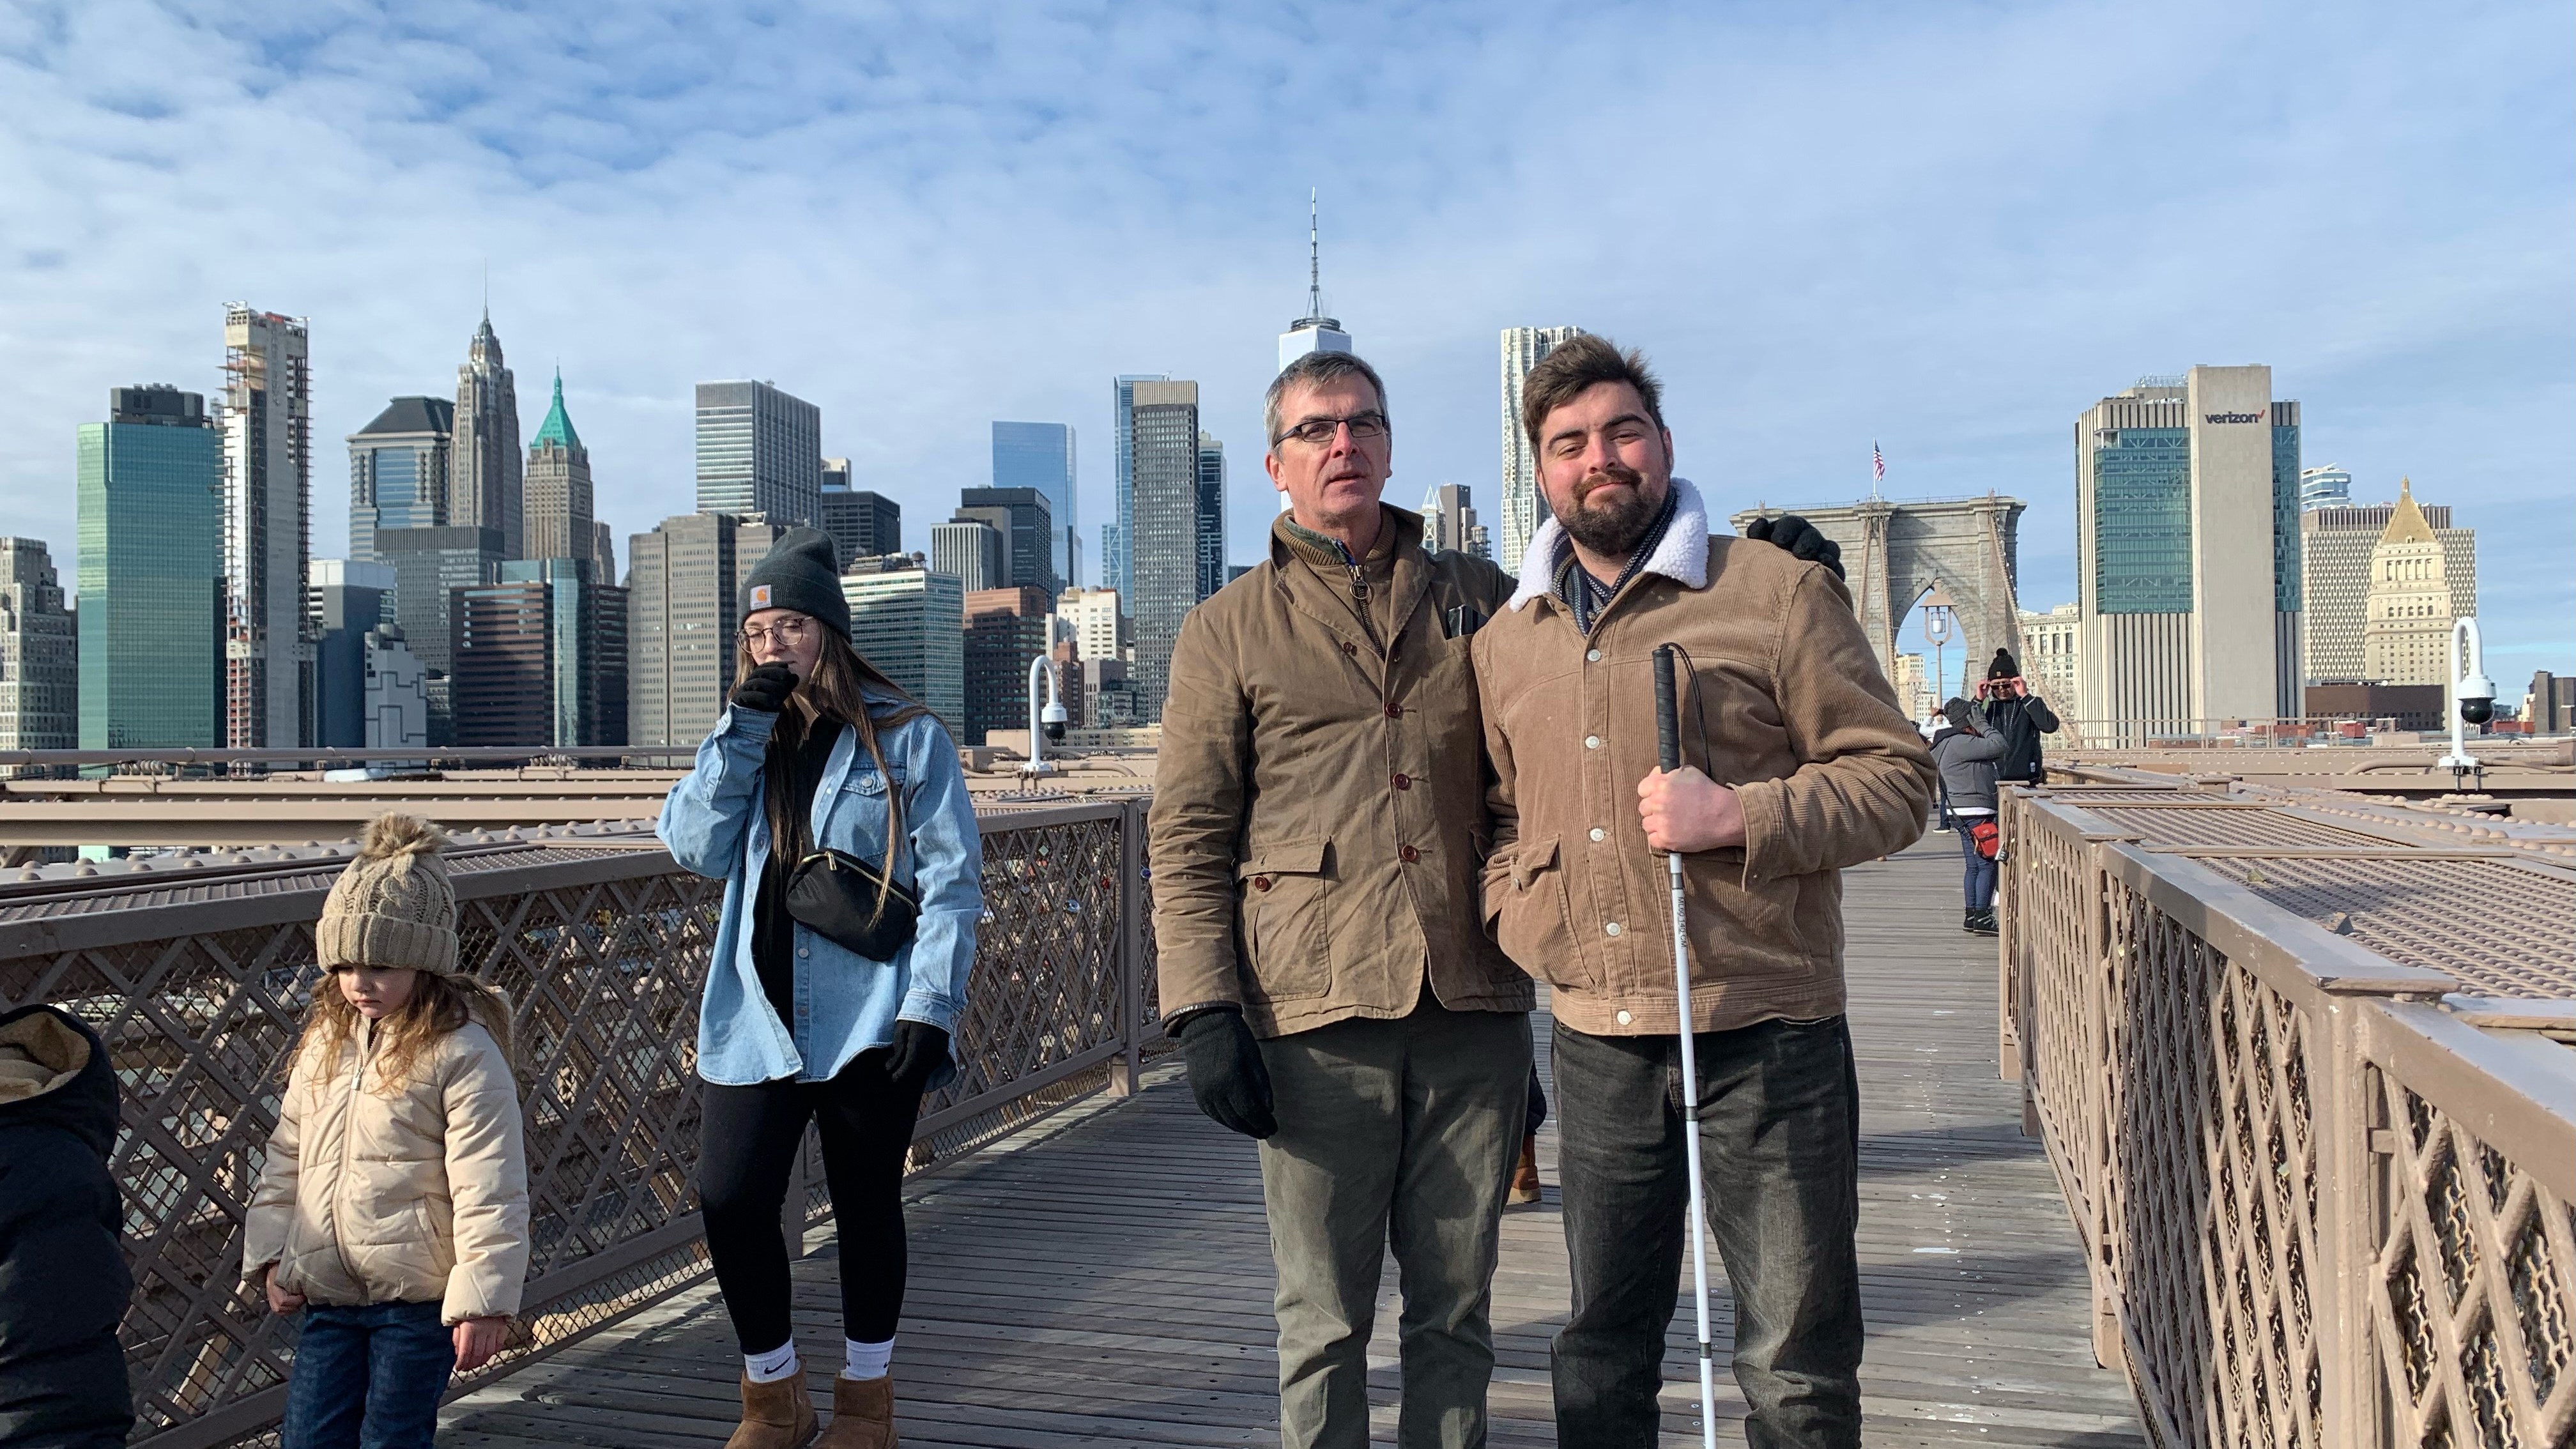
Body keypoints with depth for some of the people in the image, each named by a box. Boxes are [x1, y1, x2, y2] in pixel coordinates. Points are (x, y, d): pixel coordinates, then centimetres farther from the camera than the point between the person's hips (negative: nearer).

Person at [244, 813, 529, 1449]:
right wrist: (270, 1256, 10)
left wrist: (483, 1300, -17)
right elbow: (286, 1154, 16)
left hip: (419, 1300, -6)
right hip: (328, 1296, 6)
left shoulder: (463, 1054, -15)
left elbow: (490, 1192, -16)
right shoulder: (325, 1041, 7)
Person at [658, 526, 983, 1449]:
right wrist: (743, 731, -8)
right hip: (757, 1017, 4)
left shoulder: (908, 737, -2)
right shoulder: (747, 740, 13)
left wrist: (930, 1004, -14)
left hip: (869, 1020, -4)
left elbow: (952, 880, -6)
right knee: (729, 1200, -2)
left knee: (866, 1205, 8)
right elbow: (696, 849, 0)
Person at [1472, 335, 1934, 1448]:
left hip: (1765, 1033, -4)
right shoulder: (1503, 643, 10)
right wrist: (1517, 915, 4)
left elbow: (1897, 776, -4)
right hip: (1595, 1044, 4)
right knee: (1601, 1351, 17)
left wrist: (1739, 814, -18)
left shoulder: (1775, 591, -3)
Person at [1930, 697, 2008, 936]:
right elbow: (1999, 746, -16)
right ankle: (1981, 918, -8)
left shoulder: (1949, 743, 17)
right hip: (1974, 812, -11)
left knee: (1974, 865, 13)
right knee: (1987, 864, -8)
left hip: (1962, 813, 11)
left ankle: (1971, 916, 16)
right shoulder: (1960, 743, -15)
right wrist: (1982, 726, -7)